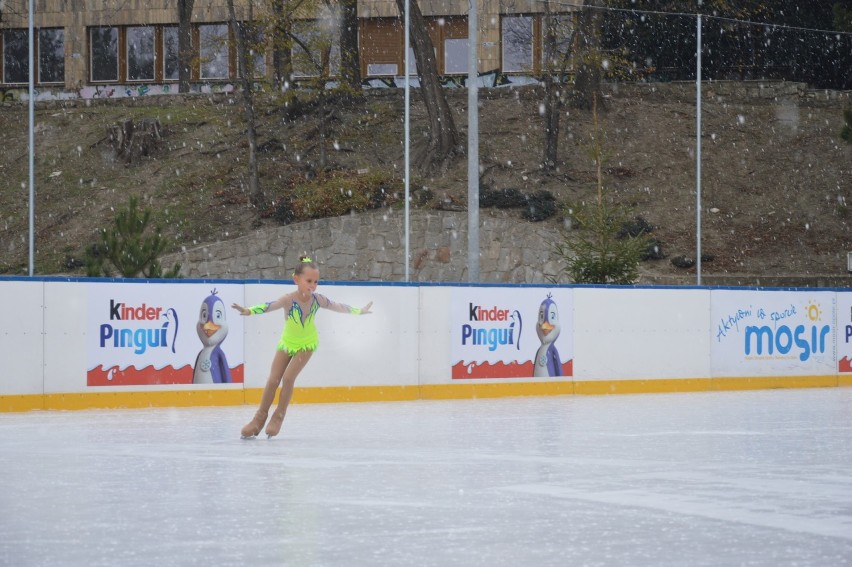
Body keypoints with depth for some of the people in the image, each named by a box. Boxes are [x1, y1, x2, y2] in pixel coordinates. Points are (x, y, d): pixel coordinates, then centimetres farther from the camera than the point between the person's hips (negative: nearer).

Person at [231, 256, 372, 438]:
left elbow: (338, 307, -2)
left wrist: (359, 311, 12)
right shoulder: (289, 300, -31)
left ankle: (278, 417, 5)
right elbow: (269, 306, -49)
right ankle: (260, 418, 16)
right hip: (287, 343, 0)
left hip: (307, 344, 0)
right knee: (273, 381, 0)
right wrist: (249, 311, -67)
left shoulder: (317, 299, -21)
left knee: (288, 377, -13)